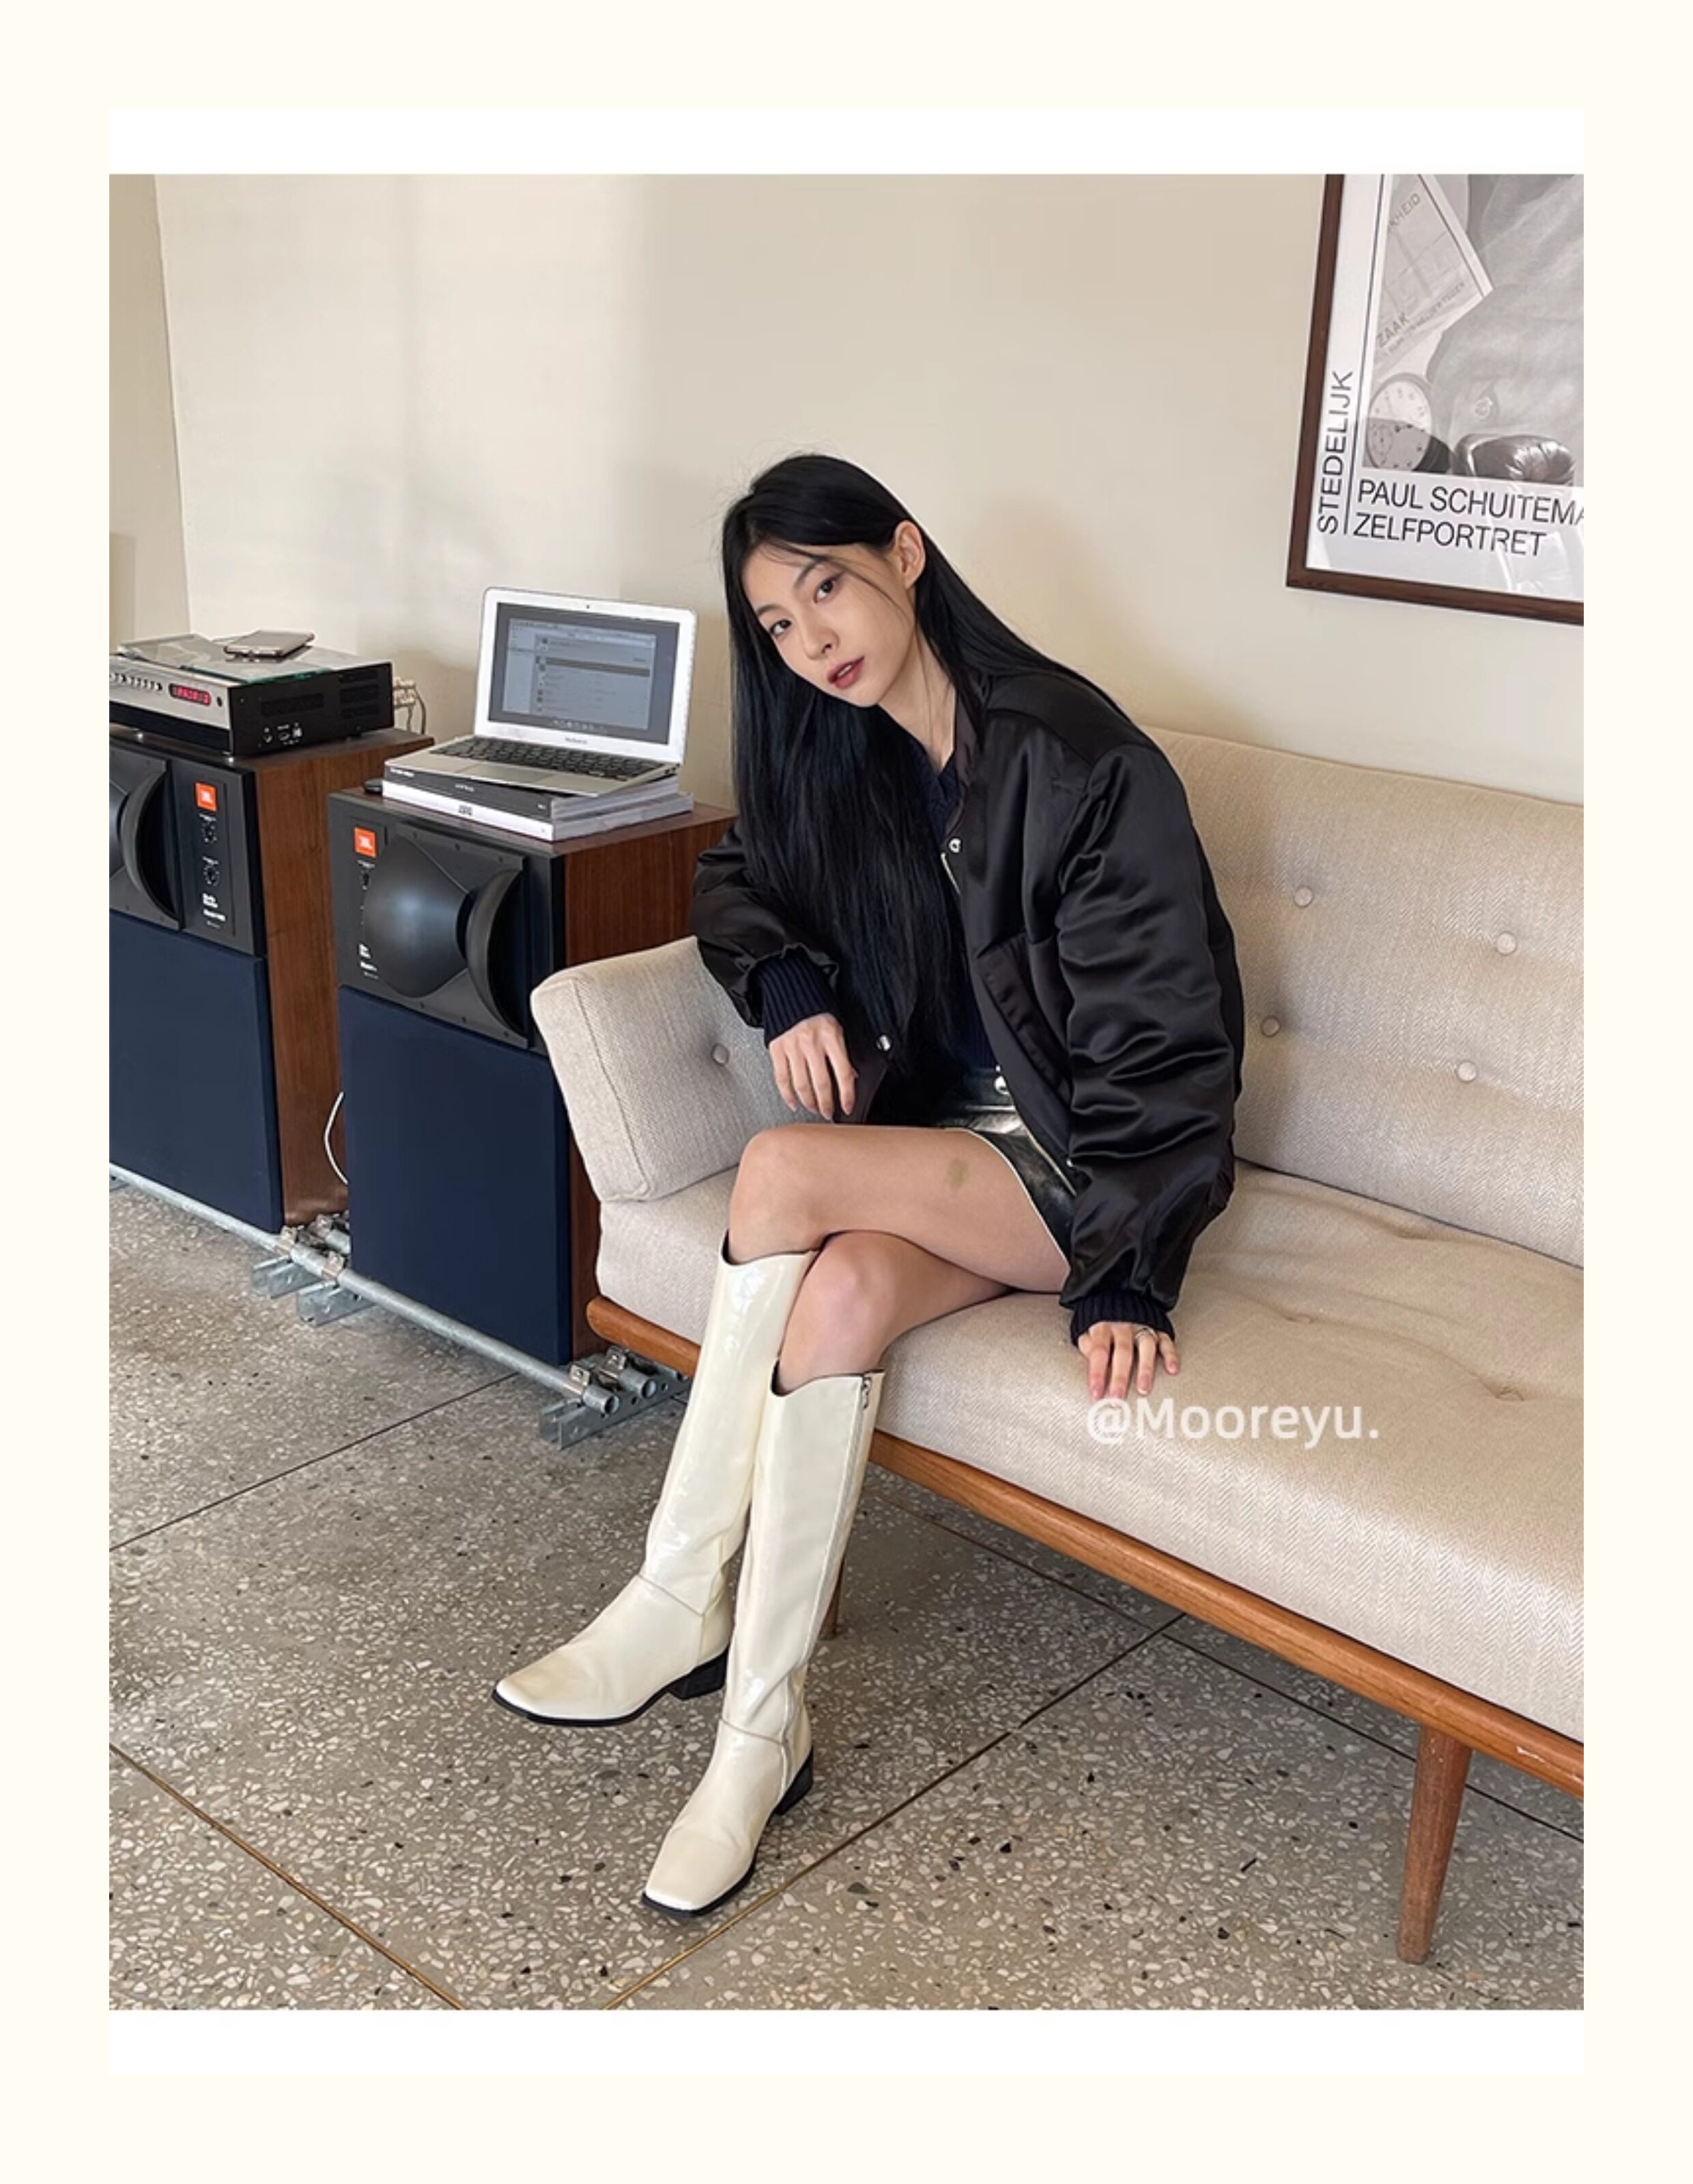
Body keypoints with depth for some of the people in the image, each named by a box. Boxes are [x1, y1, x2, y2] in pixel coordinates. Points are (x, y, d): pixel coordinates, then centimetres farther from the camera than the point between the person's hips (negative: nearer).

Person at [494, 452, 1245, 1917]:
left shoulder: (1075, 756, -18)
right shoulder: (839, 762, 3)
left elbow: (1160, 1028, -18)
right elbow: (739, 878, 20)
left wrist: (1129, 1278, -22)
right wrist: (788, 985, -4)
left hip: (1080, 1163, -5)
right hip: (941, 1136, 6)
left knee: (782, 1176, -29)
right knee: (839, 1292, -28)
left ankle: (682, 1604, -15)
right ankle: (762, 1730, -17)